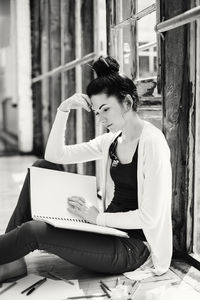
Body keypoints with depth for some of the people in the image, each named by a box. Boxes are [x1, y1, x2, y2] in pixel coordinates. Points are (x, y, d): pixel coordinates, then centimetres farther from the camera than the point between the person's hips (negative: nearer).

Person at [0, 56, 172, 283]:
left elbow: (149, 217, -20)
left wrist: (99, 218, -17)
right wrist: (63, 110, -6)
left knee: (33, 231, -24)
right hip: (108, 229, 8)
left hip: (131, 248, -8)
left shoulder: (152, 142, -17)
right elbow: (54, 155, 4)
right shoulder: (111, 140, 7)